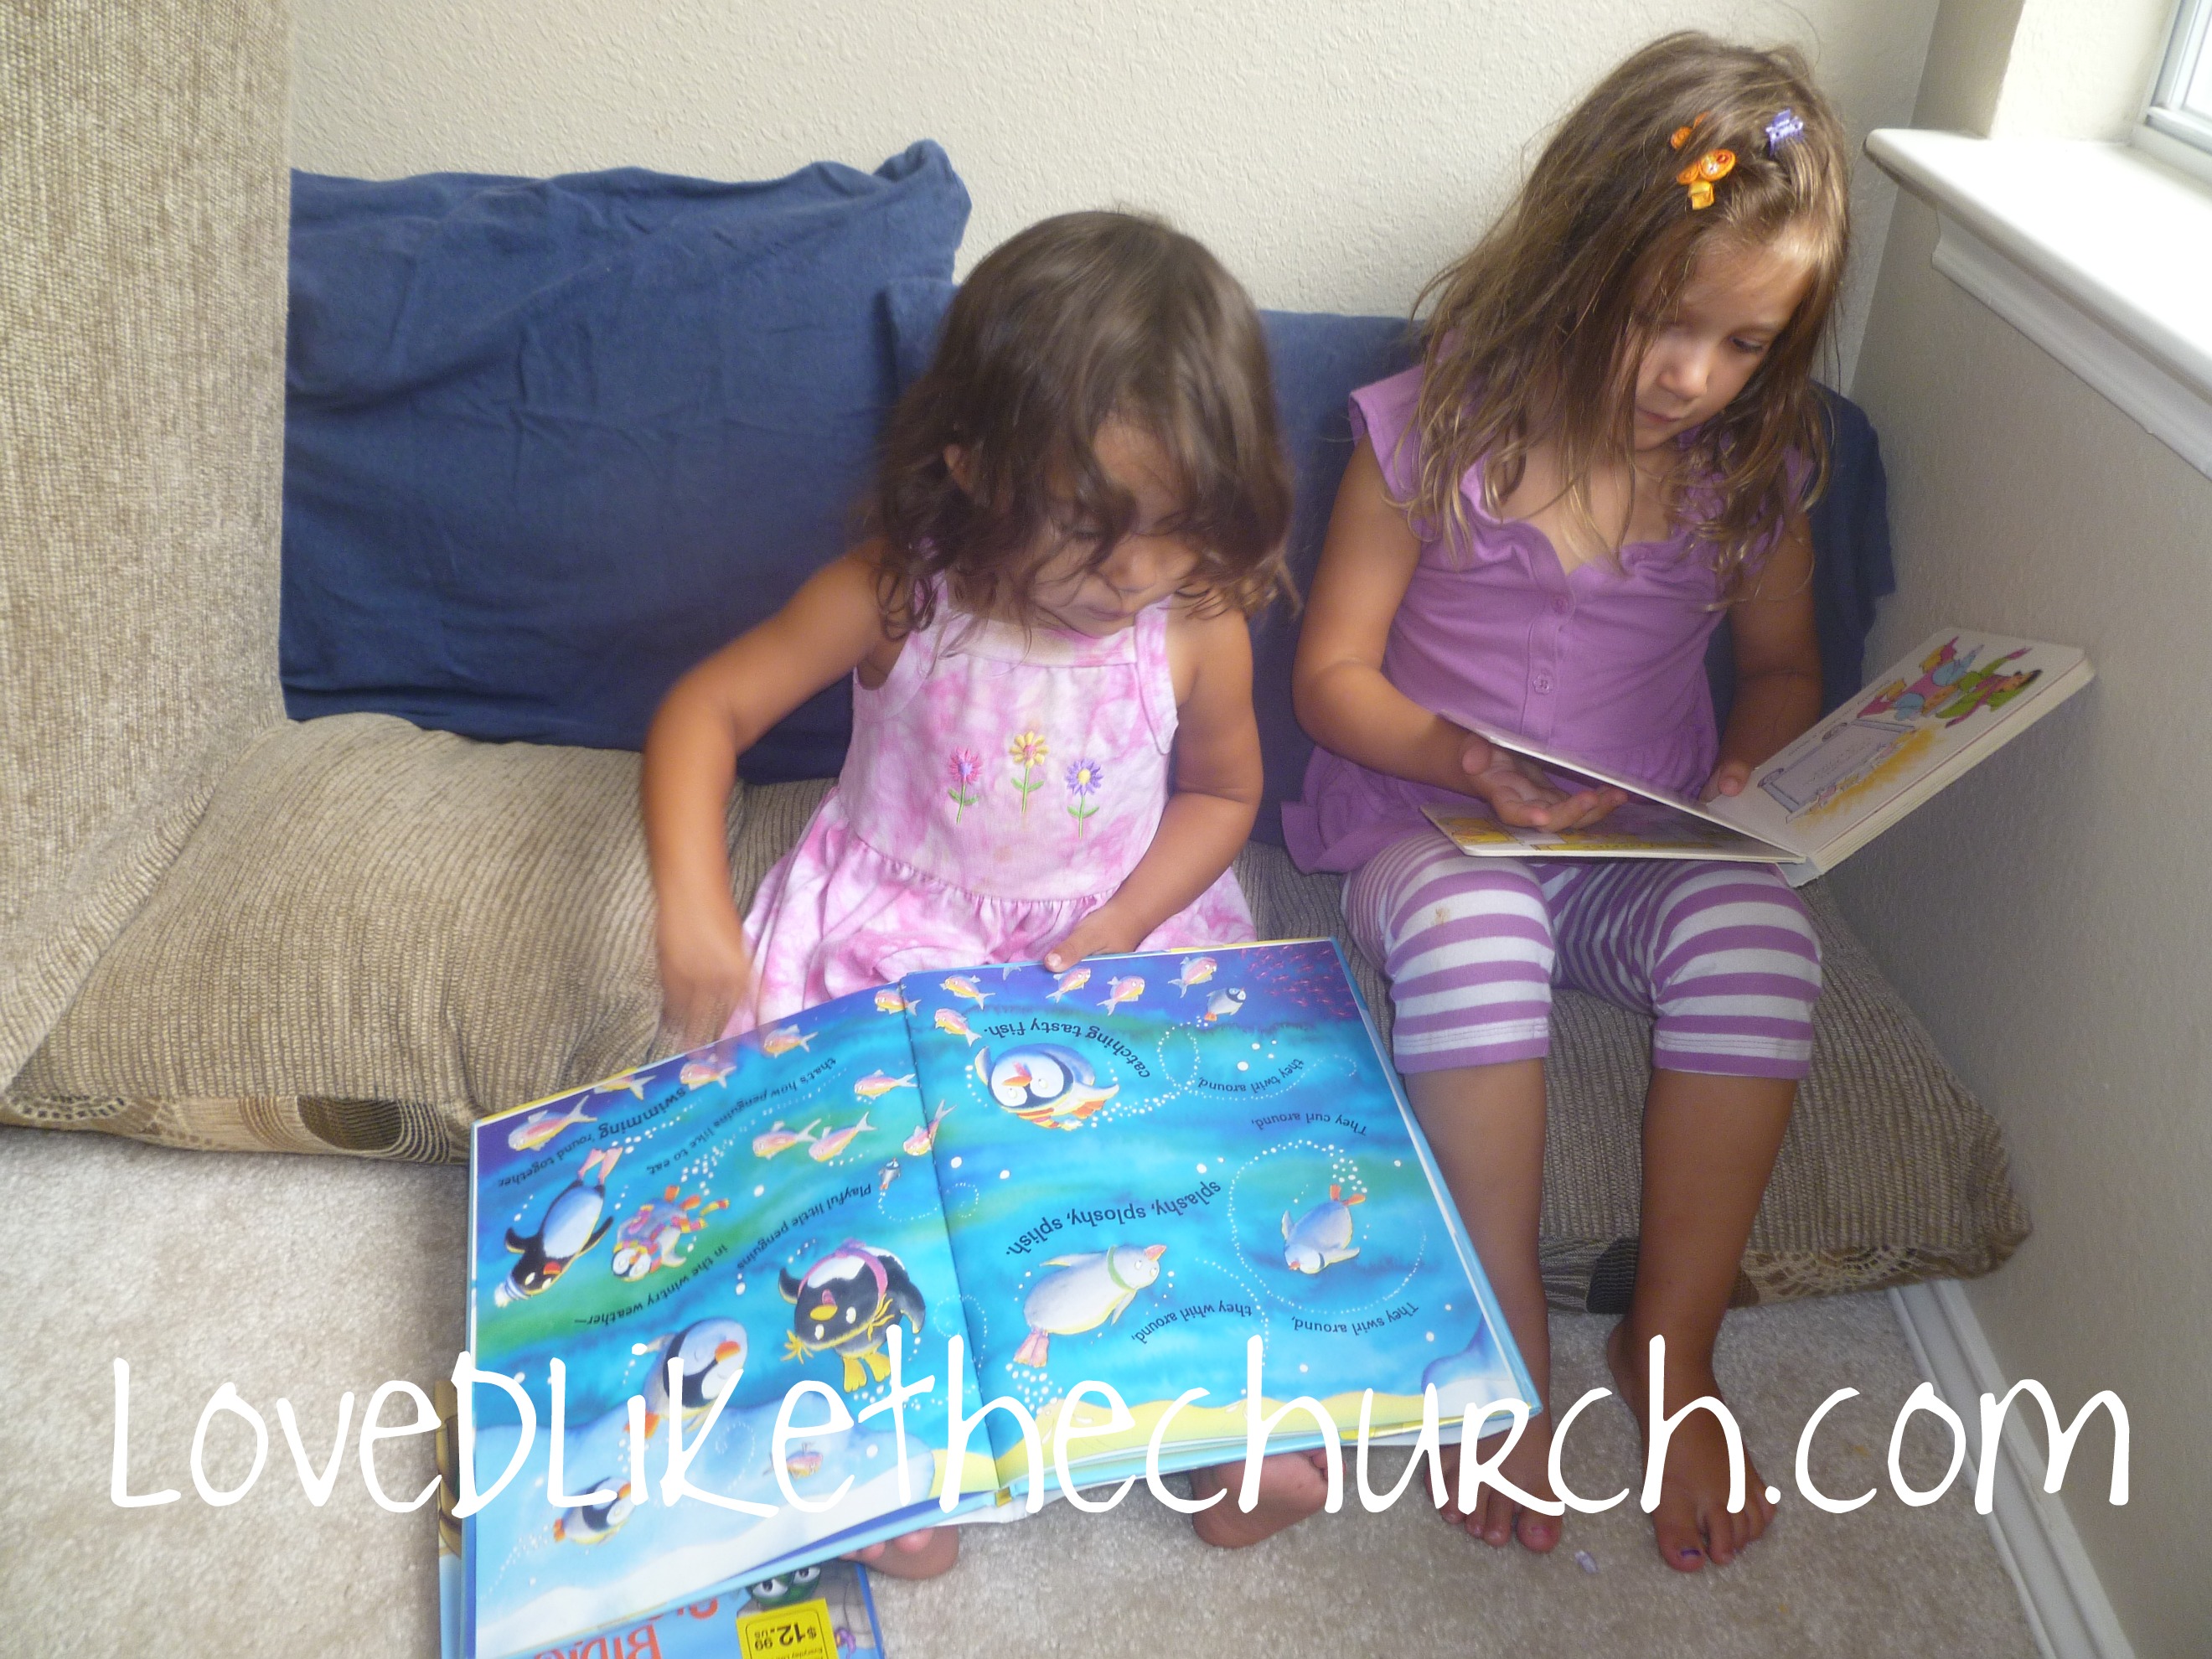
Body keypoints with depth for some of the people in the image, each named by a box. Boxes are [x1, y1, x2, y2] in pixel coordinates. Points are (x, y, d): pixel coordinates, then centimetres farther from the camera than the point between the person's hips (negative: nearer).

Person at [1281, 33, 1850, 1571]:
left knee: (1761, 929, -30)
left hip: (1651, 849, 3)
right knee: (1468, 928, -37)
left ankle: (1673, 1345, -12)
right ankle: (1513, 1354, -20)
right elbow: (1333, 671, -4)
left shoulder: (1754, 467, 2)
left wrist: (1757, 769, -5)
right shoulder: (1434, 434, -8)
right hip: (1433, 825, -3)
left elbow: (1781, 664, 17)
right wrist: (1455, 756, -23)